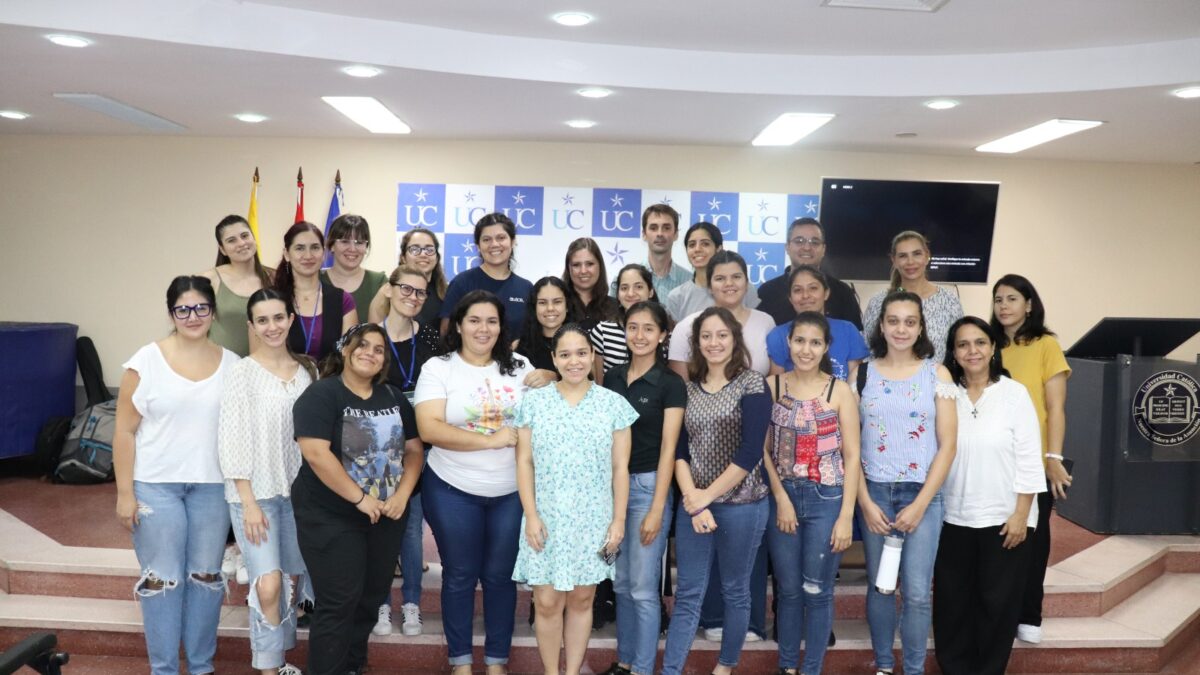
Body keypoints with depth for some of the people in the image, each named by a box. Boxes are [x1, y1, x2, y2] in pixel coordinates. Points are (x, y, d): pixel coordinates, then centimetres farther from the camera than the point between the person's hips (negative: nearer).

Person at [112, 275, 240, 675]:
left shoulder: (231, 364, 3)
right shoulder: (146, 361, -5)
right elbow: (124, 431, -4)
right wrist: (125, 493, -7)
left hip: (213, 486, 3)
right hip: (156, 485, -2)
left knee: (206, 576, 11)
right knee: (162, 579, 4)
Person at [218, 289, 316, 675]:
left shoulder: (307, 371, 5)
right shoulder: (242, 373, -9)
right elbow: (232, 442, -11)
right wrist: (249, 502, -14)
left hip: (298, 491, 5)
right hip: (255, 493, -4)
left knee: (292, 578, 11)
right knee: (268, 583, -12)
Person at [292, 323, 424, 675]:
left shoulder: (394, 398, 8)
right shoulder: (321, 394, -10)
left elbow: (414, 449, 9)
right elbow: (316, 453, -21)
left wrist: (402, 495, -6)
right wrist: (360, 499, -21)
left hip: (387, 517, 6)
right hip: (331, 518, -6)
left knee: (370, 599, 13)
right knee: (339, 603, -4)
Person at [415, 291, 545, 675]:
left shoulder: (519, 367, 4)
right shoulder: (438, 368, -6)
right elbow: (429, 429, -18)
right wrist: (492, 440, -20)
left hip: (512, 492, 2)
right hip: (453, 490, -2)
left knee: (500, 575, 11)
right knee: (459, 576, 10)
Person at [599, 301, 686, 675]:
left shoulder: (671, 384, -8)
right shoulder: (612, 377, 7)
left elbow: (668, 448, -10)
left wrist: (657, 509, -14)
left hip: (648, 485, -5)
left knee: (643, 587, 0)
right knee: (621, 582, 14)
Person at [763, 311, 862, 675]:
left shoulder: (840, 391, -4)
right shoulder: (771, 386, 0)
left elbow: (852, 457, -4)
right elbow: (763, 449, 0)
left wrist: (846, 516, -8)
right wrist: (781, 498, -7)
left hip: (826, 500, -1)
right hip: (782, 497, 1)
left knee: (817, 591, 7)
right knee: (789, 589, 12)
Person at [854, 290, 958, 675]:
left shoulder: (937, 374, 0)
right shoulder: (862, 374, 2)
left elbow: (947, 446, -2)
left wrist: (920, 504, -8)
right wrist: (864, 502, -6)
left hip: (922, 494, -1)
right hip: (874, 493, 1)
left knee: (917, 593, -1)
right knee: (878, 586, 9)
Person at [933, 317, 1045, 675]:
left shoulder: (1014, 393, -4)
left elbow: (1029, 457, -6)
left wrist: (1020, 514, -10)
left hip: (1004, 518, -2)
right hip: (953, 519, 2)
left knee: (997, 602, 7)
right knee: (952, 602, 10)